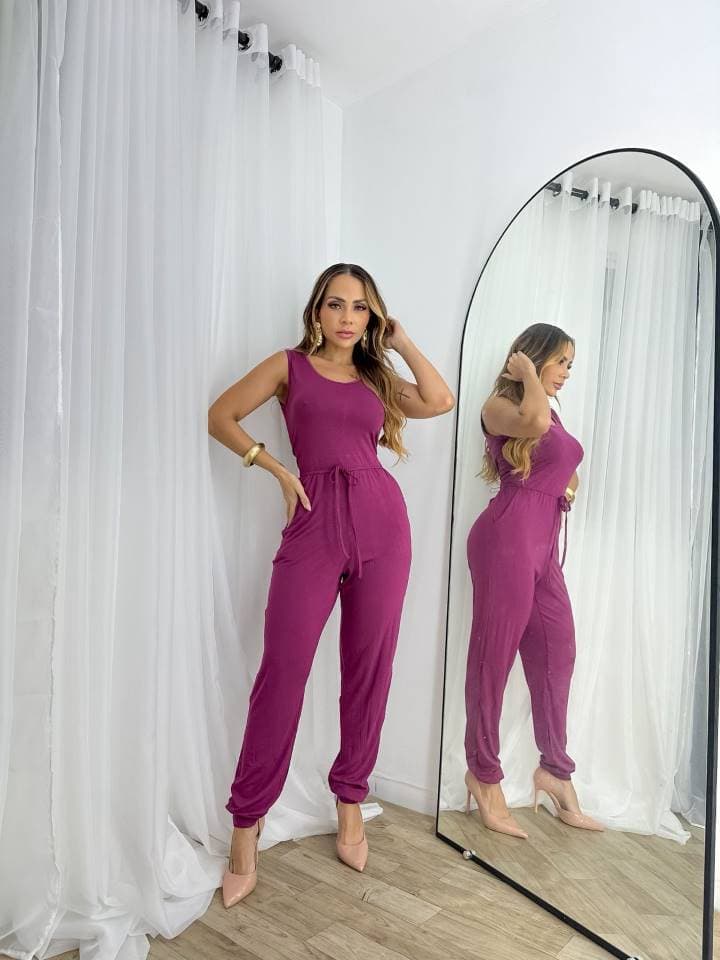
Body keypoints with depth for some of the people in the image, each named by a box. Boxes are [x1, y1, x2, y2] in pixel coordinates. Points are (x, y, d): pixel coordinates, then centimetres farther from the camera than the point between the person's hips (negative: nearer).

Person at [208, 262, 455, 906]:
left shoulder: (377, 377, 18)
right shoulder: (290, 365, 11)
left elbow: (440, 401, 2)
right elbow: (220, 416, 7)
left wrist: (401, 340, 9)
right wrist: (277, 468, 0)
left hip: (382, 520, 3)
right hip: (315, 522, -3)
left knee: (370, 667, 5)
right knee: (282, 668, -7)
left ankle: (350, 803, 23)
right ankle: (246, 828, 6)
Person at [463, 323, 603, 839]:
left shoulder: (553, 413, 20)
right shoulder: (500, 405, -5)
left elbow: (563, 469, 31)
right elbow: (534, 422, -29)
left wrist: (569, 484, 9)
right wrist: (526, 371, -12)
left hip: (545, 541, 9)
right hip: (508, 535, -9)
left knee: (556, 652, 12)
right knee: (495, 656, 0)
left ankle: (554, 768, 27)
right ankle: (484, 775, 14)